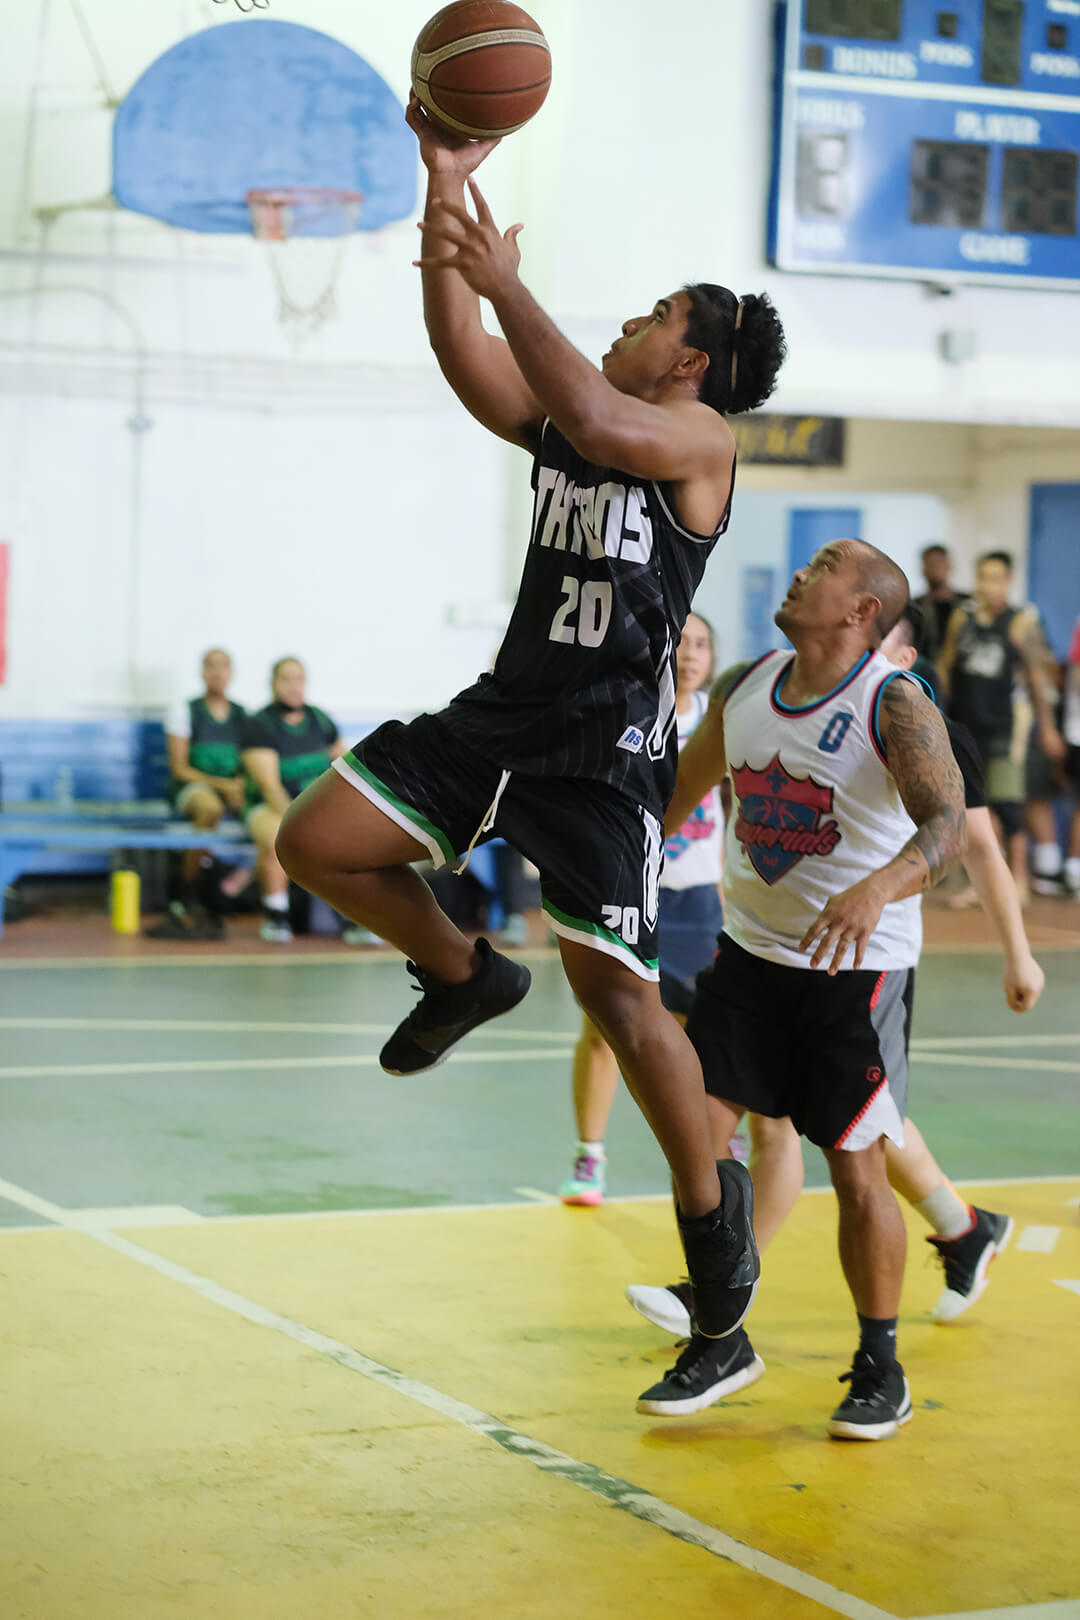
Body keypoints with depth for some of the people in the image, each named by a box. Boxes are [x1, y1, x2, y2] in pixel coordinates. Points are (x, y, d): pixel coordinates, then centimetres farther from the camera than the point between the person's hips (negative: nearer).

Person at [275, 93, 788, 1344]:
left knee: (617, 998, -8)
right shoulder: (559, 421, 12)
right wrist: (446, 190, -6)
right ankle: (462, 977, 22)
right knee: (315, 843, -3)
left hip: (607, 749, -7)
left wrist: (503, 277, -26)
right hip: (503, 711, 7)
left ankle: (709, 1205, 14)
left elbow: (593, 417, -29)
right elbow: (460, 350, 2)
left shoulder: (699, 438, -9)